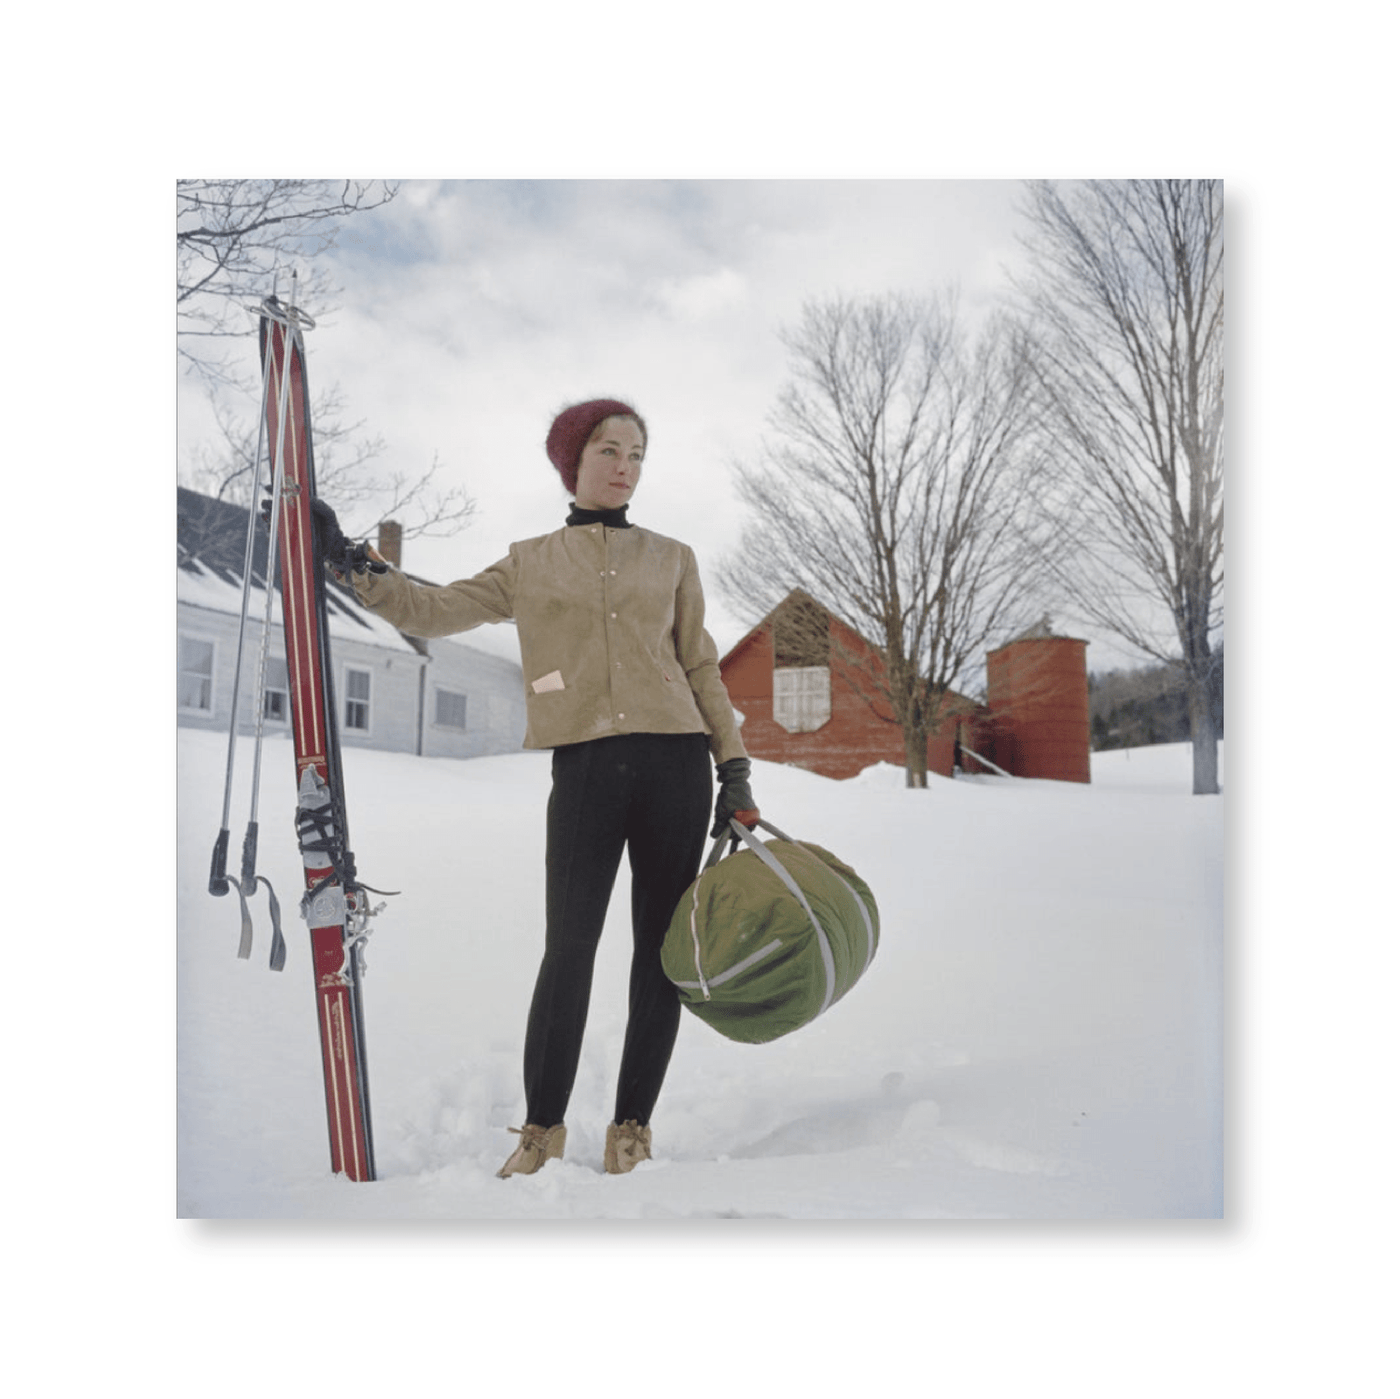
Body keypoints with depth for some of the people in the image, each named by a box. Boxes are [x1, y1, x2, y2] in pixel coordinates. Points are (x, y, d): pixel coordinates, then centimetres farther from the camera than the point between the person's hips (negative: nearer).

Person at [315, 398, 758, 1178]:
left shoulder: (672, 558, 14)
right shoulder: (531, 565, 13)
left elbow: (702, 669, 13)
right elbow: (432, 612, 9)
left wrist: (736, 770, 7)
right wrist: (351, 561, -2)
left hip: (675, 763, 2)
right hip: (586, 766, -1)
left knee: (661, 948, 4)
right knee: (569, 948, -5)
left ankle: (633, 1123, 18)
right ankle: (543, 1126, 13)